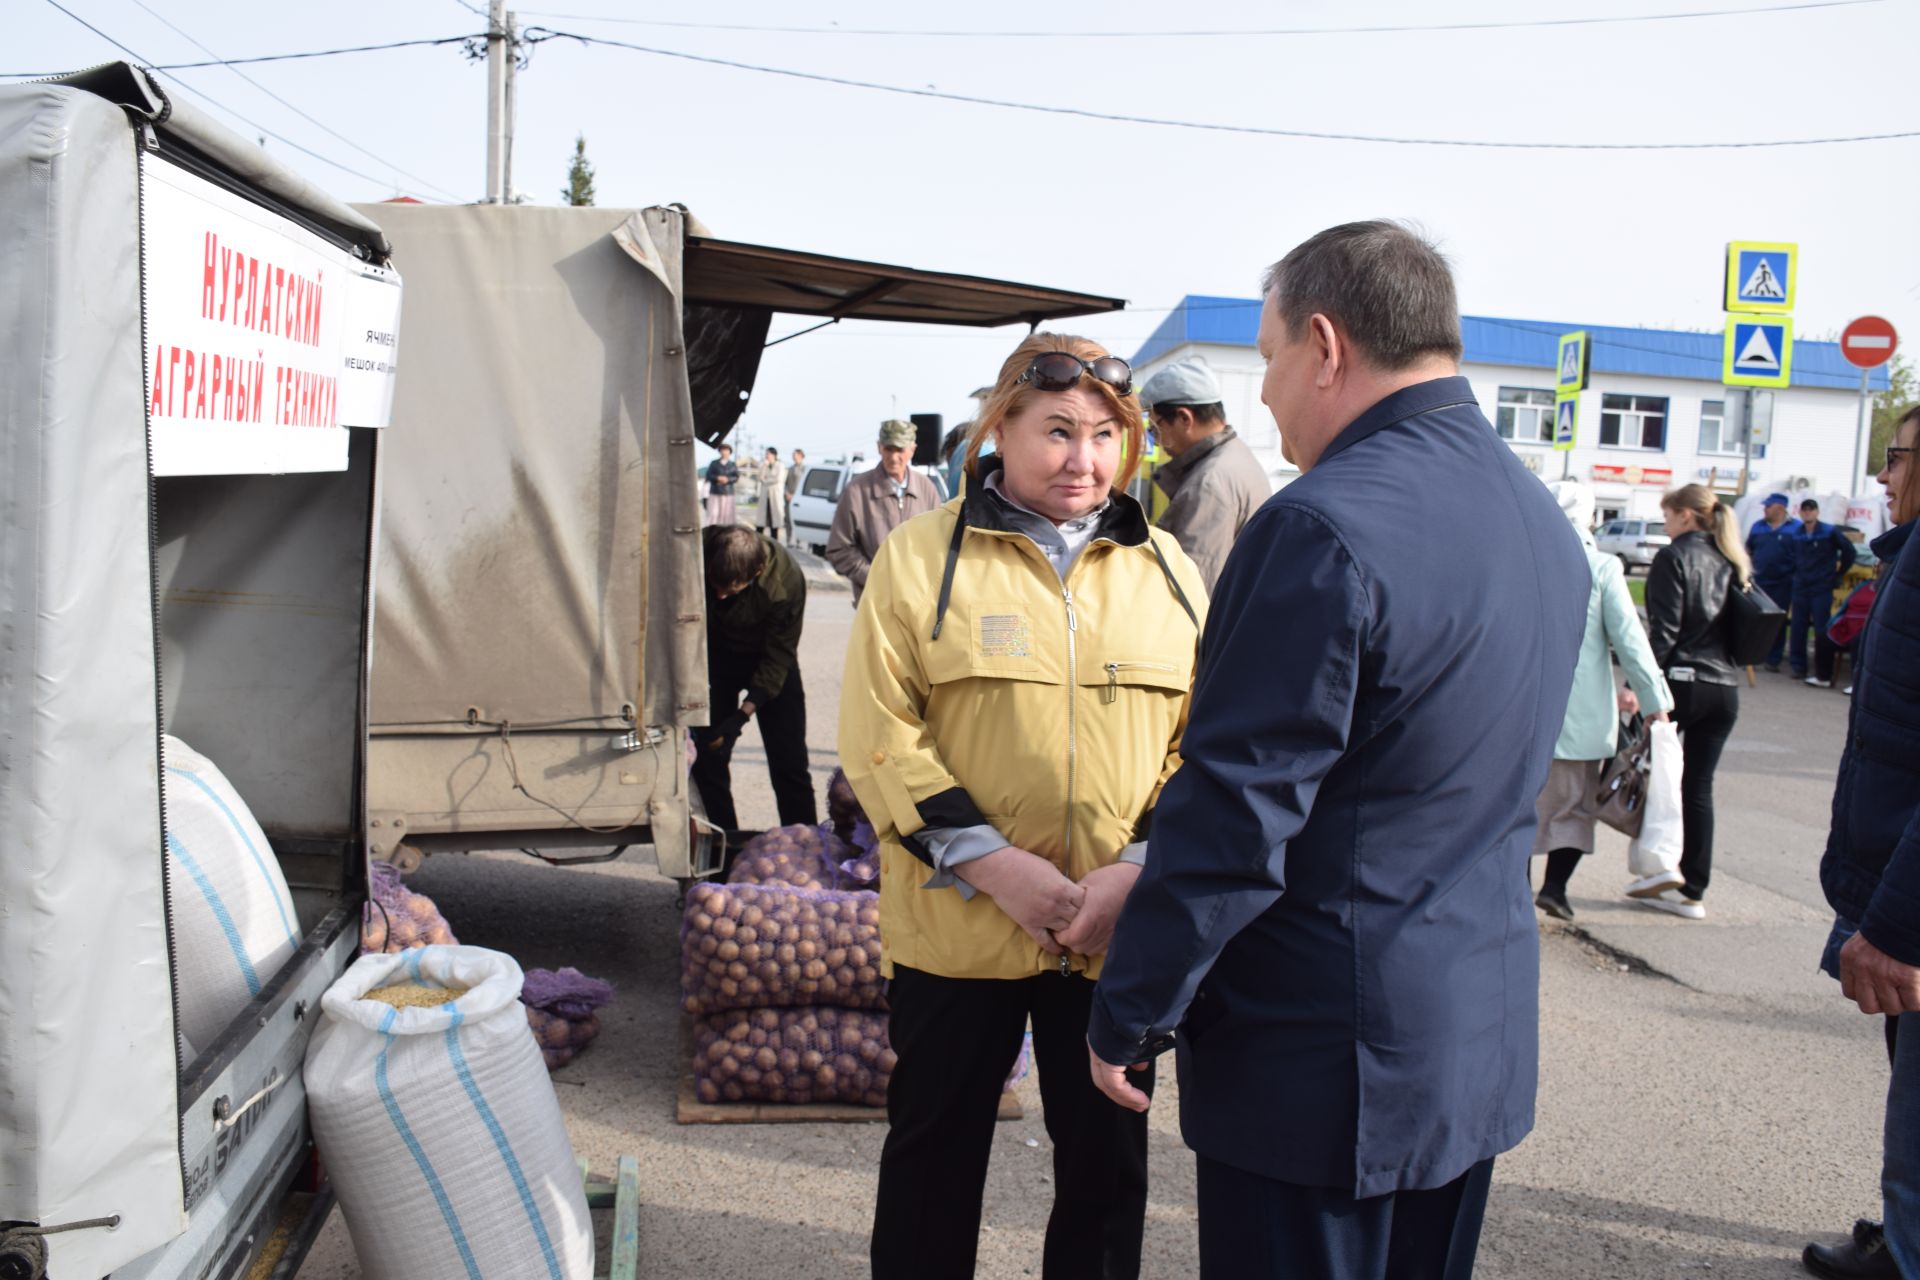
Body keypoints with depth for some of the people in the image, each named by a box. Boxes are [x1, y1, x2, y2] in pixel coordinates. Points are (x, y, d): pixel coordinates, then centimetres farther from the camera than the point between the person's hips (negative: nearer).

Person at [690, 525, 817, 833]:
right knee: (709, 755, -3)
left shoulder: (786, 580, -33)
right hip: (713, 654, 2)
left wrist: (743, 714, -28)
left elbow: (778, 657, -22)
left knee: (789, 760, -3)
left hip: (767, 656, -2)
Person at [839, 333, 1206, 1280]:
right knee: (935, 1151, 15)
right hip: (955, 927, -2)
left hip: (1123, 933, 2)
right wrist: (992, 863, -16)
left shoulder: (1166, 570, 6)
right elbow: (879, 737, -7)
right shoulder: (921, 555, -2)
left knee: (1109, 1163, 16)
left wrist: (1139, 867, -10)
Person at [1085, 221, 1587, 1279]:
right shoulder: (1542, 521, 6)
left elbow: (1232, 823, -23)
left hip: (1323, 1063, -8)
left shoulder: (1323, 530, -23)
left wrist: (1126, 1019, -10)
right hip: (1483, 1040, 9)